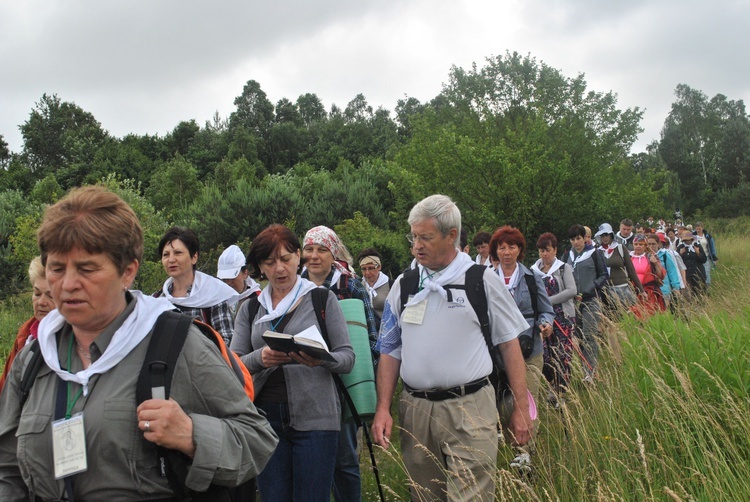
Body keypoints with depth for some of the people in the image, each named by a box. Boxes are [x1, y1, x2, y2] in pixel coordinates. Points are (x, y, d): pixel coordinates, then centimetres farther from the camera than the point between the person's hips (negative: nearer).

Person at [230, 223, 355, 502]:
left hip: (313, 417, -3)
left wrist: (321, 360, -23)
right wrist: (260, 358, -19)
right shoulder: (250, 308, 10)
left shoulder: (322, 299, 2)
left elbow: (347, 358, -1)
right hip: (265, 416, 3)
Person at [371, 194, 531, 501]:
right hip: (415, 408, 4)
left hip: (469, 409, -3)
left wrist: (521, 408, -1)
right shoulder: (403, 284, 8)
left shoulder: (482, 281, -1)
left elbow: (509, 344, 3)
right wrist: (383, 409, 4)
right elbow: (390, 352, 12)